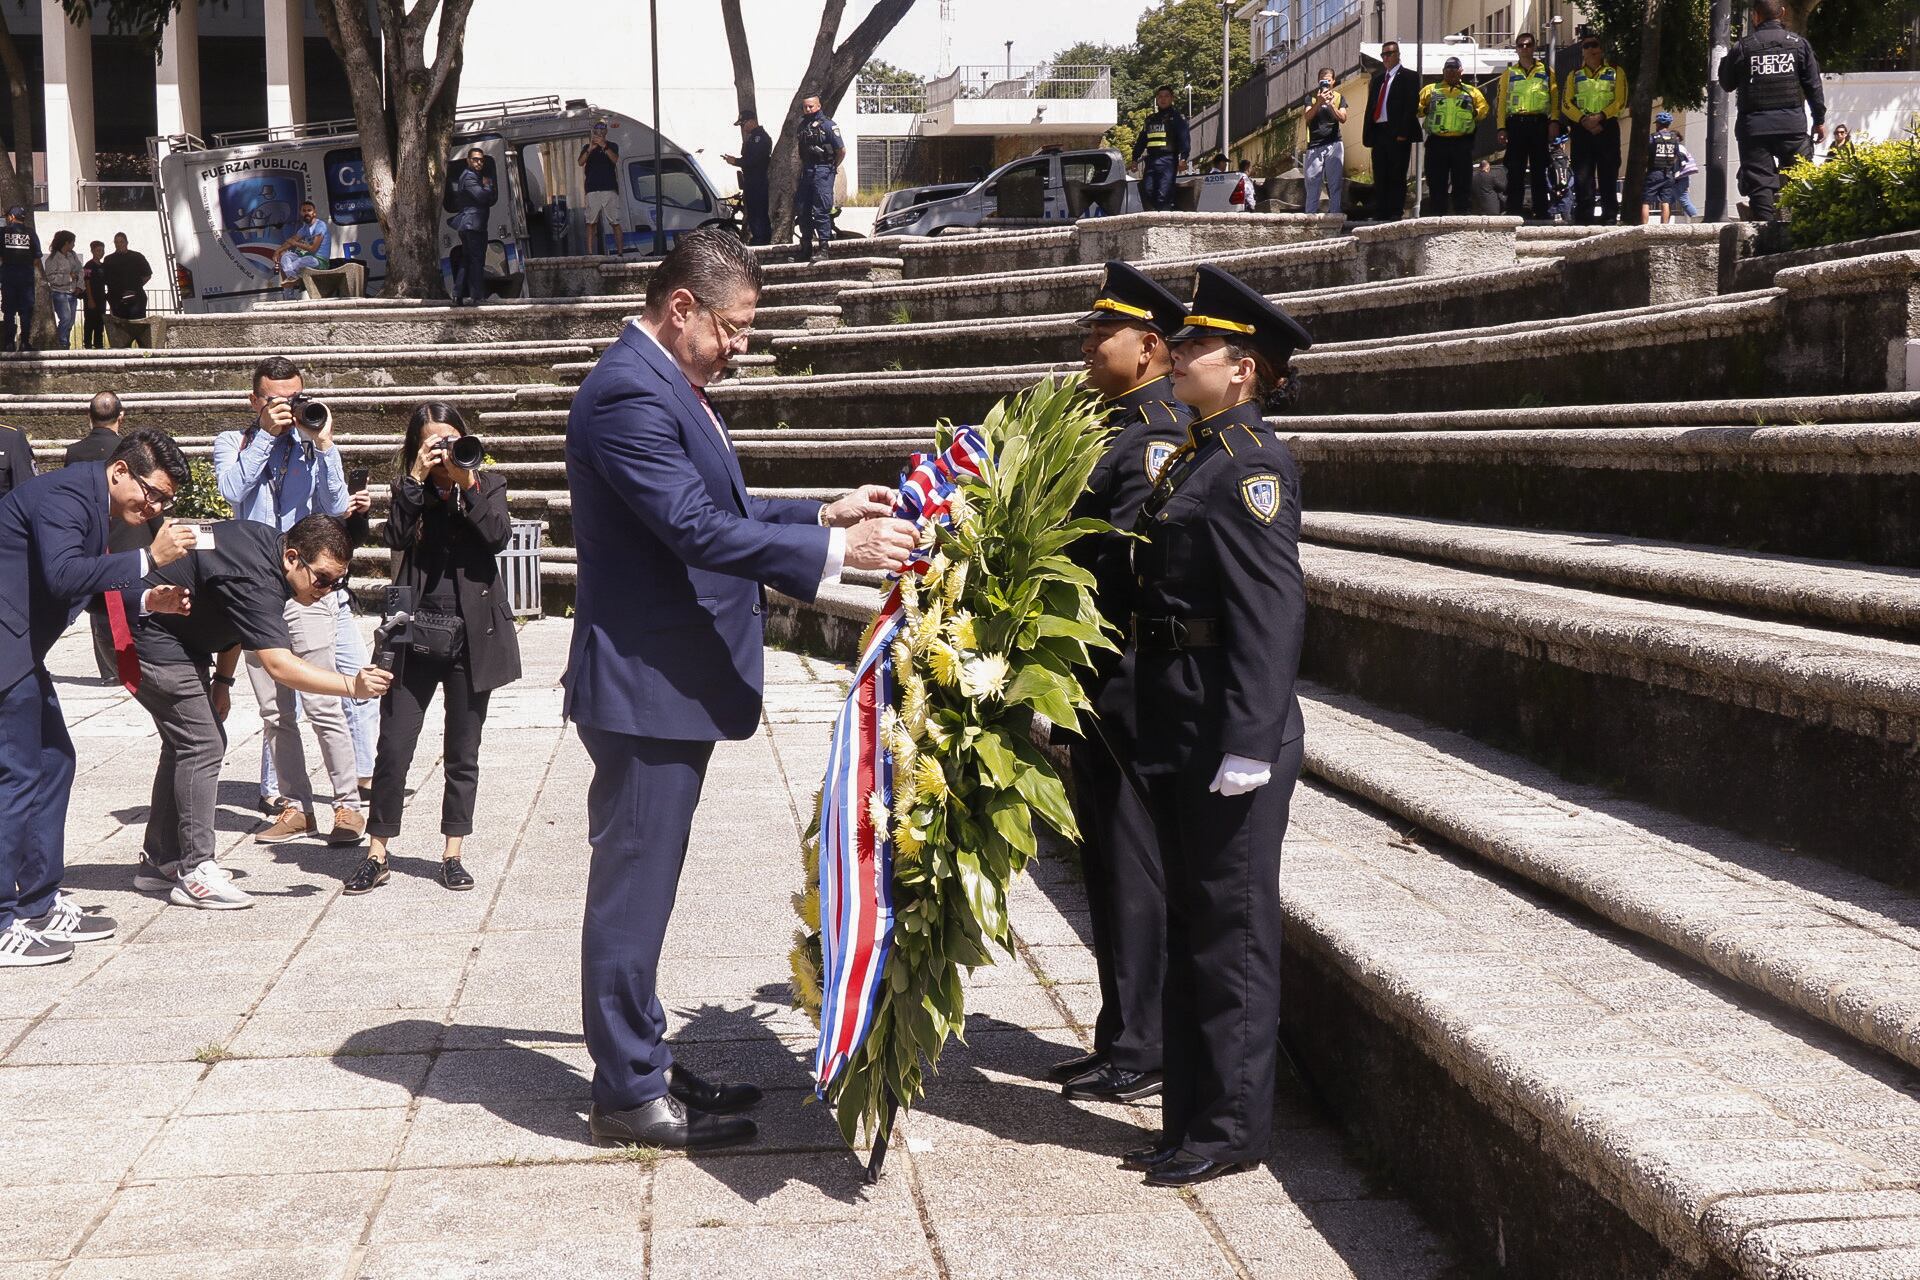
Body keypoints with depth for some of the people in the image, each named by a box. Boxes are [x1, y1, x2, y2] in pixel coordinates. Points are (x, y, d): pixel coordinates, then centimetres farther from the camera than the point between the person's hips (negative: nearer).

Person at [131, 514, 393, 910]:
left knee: (186, 742, 15)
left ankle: (160, 862, 22)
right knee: (202, 745, -13)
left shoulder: (267, 542, -2)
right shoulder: (253, 580, -33)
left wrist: (223, 680, 10)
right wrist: (352, 686, -50)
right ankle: (194, 874, -11)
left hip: (178, 637, 11)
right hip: (150, 638, -11)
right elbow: (278, 664, -44)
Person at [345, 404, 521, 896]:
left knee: (463, 753, 8)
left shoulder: (487, 485, 6)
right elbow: (396, 537, -11)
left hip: (472, 635, 0)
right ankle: (377, 854, 7)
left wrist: (468, 483, -16)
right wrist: (416, 480, -14)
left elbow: (499, 537, -11)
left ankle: (452, 854, 17)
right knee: (393, 747, -2)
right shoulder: (409, 491, 7)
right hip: (416, 635, 0)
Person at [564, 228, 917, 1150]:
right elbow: (698, 529, -26)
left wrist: (826, 512, 11)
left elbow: (718, 509, 21)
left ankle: (642, 1065, 28)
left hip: (671, 683, 11)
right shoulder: (630, 393, -19)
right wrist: (835, 550, -25)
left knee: (640, 885, 17)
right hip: (644, 685, -11)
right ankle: (629, 1094, 9)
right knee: (632, 885, -1)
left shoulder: (664, 385, 15)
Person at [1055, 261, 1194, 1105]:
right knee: (1110, 863, 15)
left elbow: (1125, 561, -23)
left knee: (1133, 867, -2)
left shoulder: (1161, 434, -15)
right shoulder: (1120, 427, 16)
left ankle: (1138, 1053, 7)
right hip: (1100, 685, 10)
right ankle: (1123, 1041, 25)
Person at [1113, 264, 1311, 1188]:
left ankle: (1233, 1128, 12)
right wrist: (1131, 702, 19)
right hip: (1175, 736, 10)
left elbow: (1272, 615, -22)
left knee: (1232, 933, 1)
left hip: (1229, 739, -10)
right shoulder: (1194, 461, 15)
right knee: (1188, 929, 16)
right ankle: (1190, 1119, 27)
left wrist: (1248, 748, -25)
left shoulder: (1252, 466, -14)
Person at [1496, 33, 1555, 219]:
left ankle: (1541, 212, 5)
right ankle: (1513, 212, 0)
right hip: (1516, 124, 0)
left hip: (1539, 124, 0)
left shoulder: (1546, 71, 13)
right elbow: (1500, 101, 8)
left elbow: (1554, 98, 9)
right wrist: (1501, 128, -2)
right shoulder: (1509, 73, 13)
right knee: (1515, 171, -2)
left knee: (1539, 170, 2)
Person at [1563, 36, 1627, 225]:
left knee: (1608, 174, -4)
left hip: (1607, 127, -1)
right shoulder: (1574, 75, 16)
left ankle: (1610, 217, -4)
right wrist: (1584, 120, -11)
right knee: (1582, 174, -3)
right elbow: (1567, 104, 6)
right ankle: (1582, 218, -3)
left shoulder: (1615, 73, 10)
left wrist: (1599, 117, -14)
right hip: (1581, 129, 2)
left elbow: (1620, 102, 0)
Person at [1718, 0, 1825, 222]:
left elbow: (1727, 85, 11)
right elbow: (1813, 85, 4)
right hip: (1792, 123, 1)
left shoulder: (1741, 47, -1)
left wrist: (1725, 60, 29)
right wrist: (1820, 120, 12)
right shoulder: (1797, 42, 2)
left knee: (1759, 183, -1)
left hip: (1754, 127, 0)